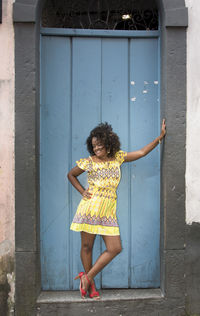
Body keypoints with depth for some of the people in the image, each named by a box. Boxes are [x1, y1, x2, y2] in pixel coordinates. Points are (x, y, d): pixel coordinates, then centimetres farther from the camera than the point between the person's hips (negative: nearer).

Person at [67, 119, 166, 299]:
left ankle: (87, 277, 10)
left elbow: (141, 153, 13)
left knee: (115, 248, -2)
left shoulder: (117, 158, 10)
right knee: (87, 246, 3)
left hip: (108, 211, 3)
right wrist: (82, 191, 4)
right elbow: (71, 175, 16)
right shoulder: (89, 162, 2)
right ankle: (91, 284, 21)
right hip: (91, 207, -3)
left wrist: (160, 137, 11)